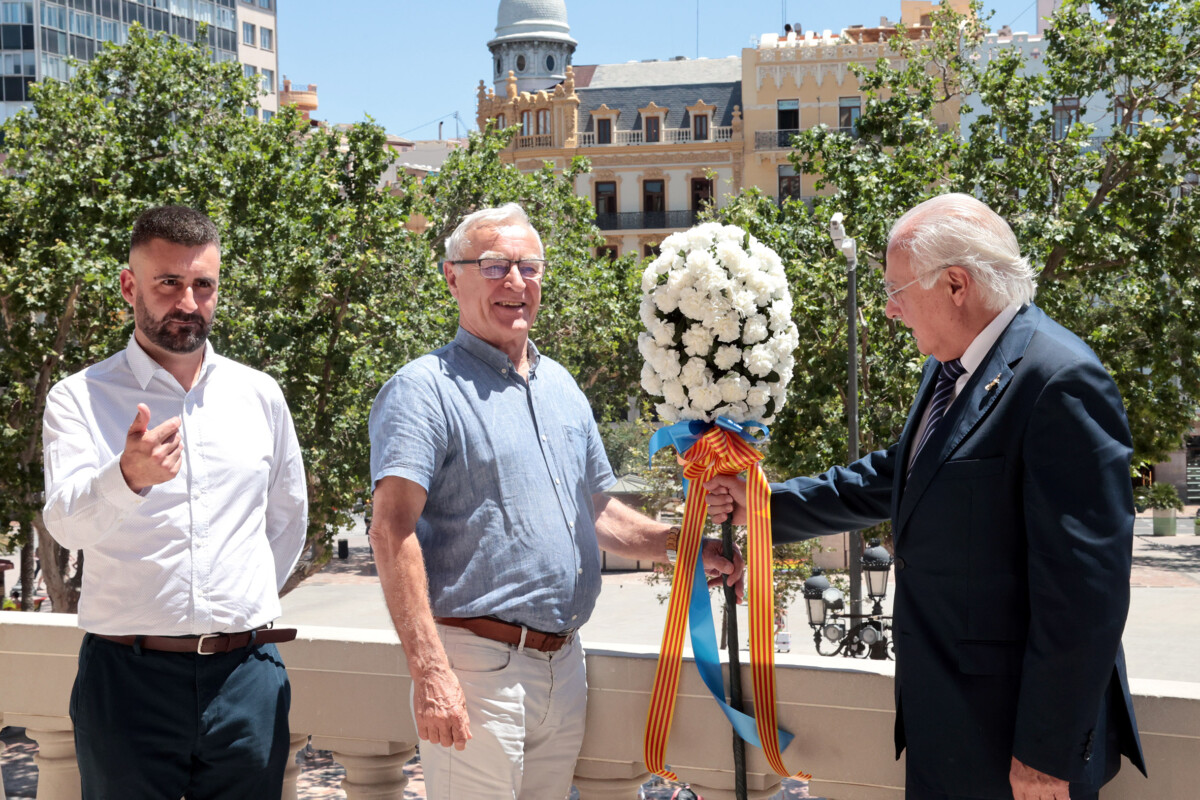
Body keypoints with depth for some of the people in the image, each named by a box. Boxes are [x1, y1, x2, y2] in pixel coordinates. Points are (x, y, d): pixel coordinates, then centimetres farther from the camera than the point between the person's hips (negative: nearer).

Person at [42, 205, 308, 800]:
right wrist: (128, 477, -37)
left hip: (246, 677, 3)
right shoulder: (79, 398, -2)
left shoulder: (260, 396, 9)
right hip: (127, 678, -2)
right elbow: (67, 522, -18)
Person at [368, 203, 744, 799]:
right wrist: (430, 671, -26)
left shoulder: (562, 388, 16)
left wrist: (684, 544, 9)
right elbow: (393, 533, -18)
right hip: (478, 664, -7)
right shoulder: (425, 390, -9)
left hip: (564, 663, 7)